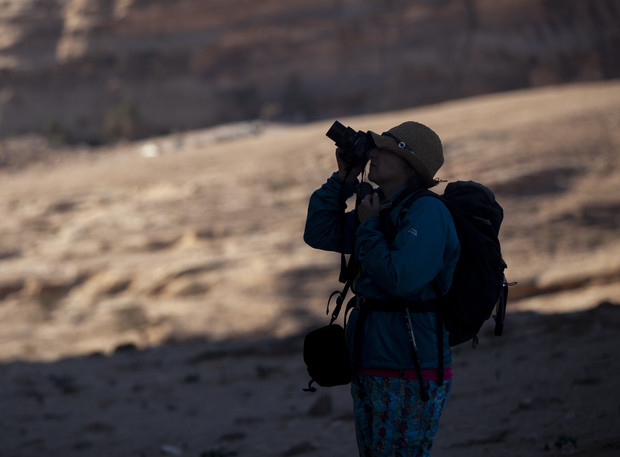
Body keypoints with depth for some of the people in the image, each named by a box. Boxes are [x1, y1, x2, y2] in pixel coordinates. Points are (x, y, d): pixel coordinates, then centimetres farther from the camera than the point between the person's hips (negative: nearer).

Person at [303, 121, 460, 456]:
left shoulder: (427, 212, -15)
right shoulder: (384, 209, 13)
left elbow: (399, 279, -24)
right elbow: (319, 233, 17)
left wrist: (368, 227, -12)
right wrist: (343, 179, 7)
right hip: (371, 369, 9)